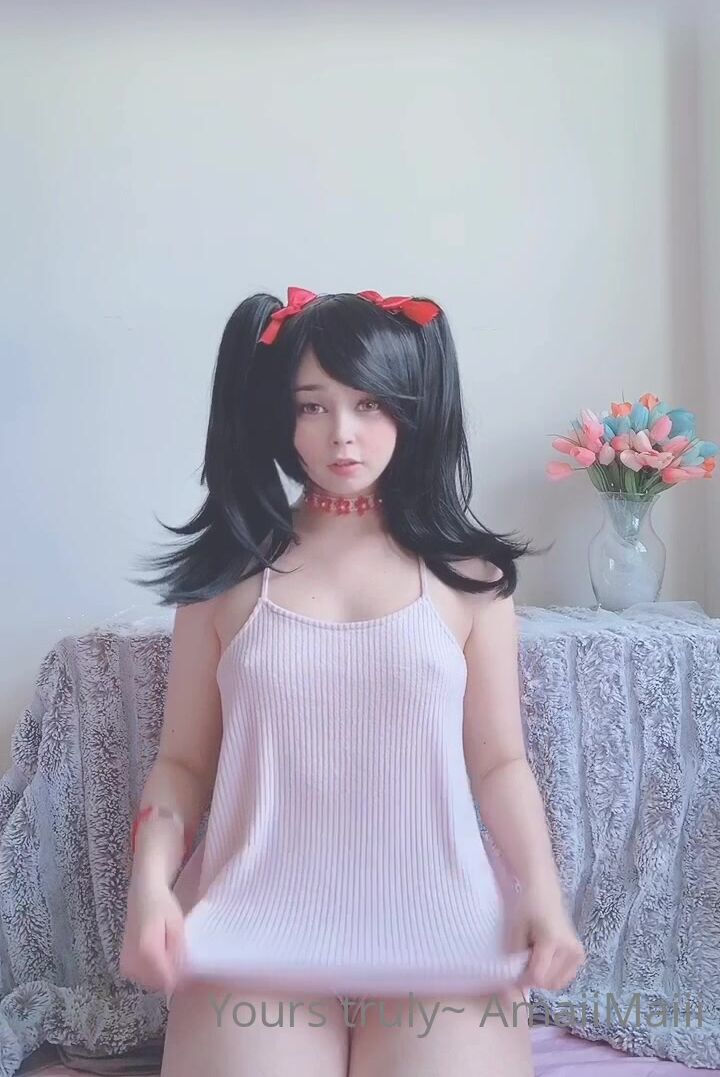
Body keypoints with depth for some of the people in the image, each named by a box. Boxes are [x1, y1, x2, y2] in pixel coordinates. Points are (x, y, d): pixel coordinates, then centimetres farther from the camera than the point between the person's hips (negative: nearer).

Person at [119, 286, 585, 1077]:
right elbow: (184, 761, 6)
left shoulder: (467, 572, 4)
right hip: (257, 920, 1)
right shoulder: (226, 573, 5)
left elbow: (498, 761, 5)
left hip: (438, 918, 0)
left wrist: (542, 891, -10)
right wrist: (149, 886, -10)